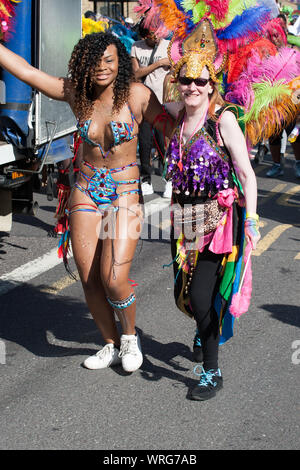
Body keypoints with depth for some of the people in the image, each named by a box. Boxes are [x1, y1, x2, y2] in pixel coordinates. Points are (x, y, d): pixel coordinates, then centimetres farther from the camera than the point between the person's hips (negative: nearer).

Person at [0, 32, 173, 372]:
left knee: (113, 280, -14)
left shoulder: (136, 95, -11)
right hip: (86, 191, 4)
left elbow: (171, 130, -4)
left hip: (125, 194, -4)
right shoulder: (75, 93, -2)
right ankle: (111, 345, 27)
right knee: (89, 280, 6)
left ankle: (130, 336, 16)